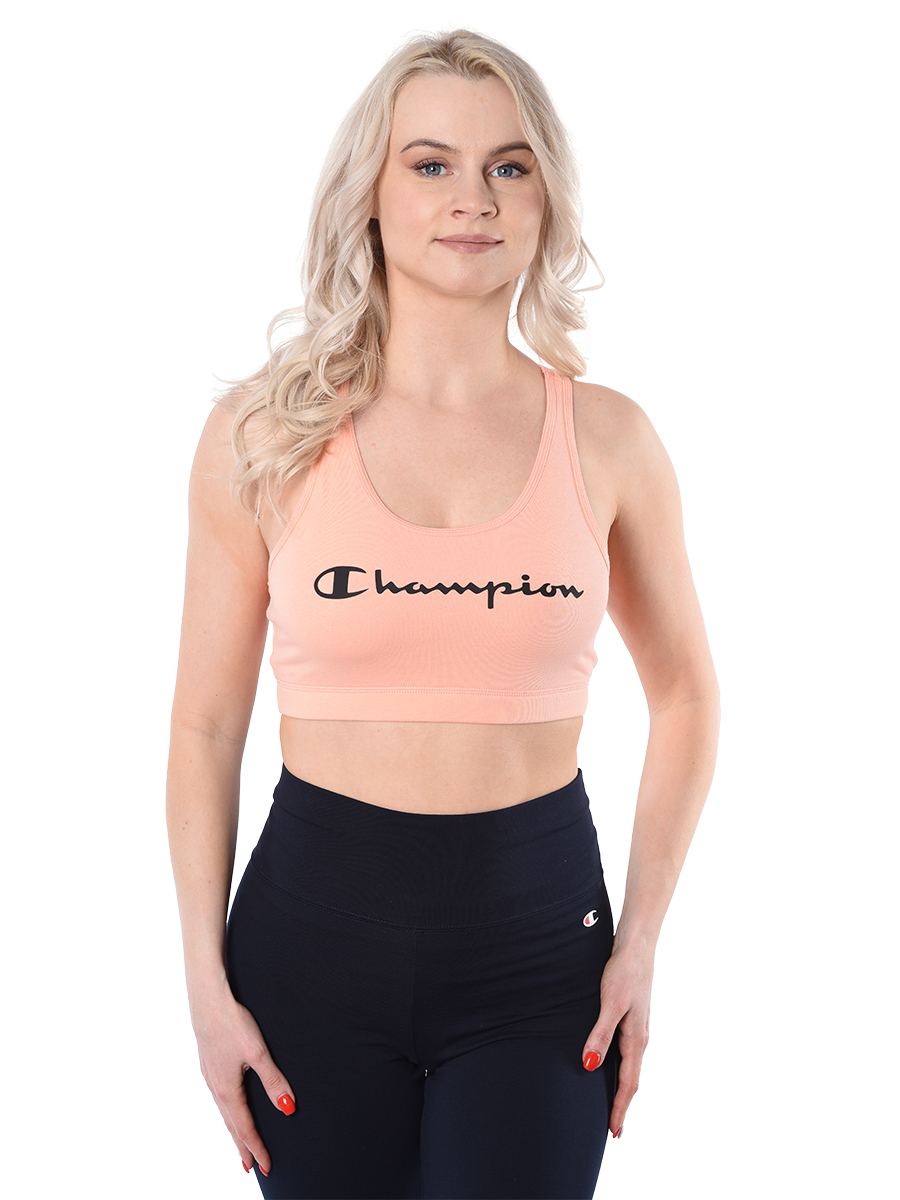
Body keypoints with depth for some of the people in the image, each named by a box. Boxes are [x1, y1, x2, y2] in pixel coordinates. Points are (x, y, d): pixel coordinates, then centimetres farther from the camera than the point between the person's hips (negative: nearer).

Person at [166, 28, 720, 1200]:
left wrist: (642, 942, 4)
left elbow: (685, 692, 11)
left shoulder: (607, 438, -1)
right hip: (315, 925, 0)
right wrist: (208, 985, -2)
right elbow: (206, 723, 1)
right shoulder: (264, 433, -3)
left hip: (537, 935, 1)